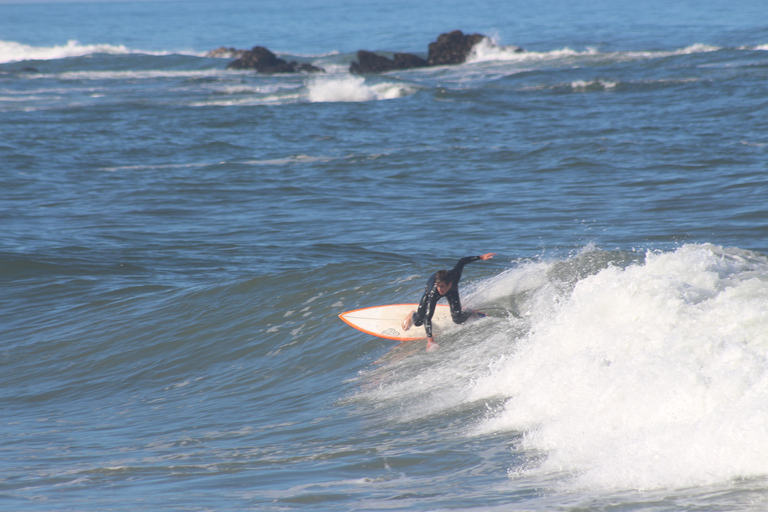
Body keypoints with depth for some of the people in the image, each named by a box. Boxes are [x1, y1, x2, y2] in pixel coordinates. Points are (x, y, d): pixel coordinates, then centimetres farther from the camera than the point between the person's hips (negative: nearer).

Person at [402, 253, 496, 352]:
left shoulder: (455, 274, -45)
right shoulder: (433, 293, -49)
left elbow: (461, 262, -22)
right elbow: (428, 318, -48)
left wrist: (481, 257, -13)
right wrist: (430, 339, -57)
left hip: (452, 291, 2)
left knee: (458, 319, -14)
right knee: (418, 322, -1)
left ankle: (471, 313, 20)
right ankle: (413, 315, 36)